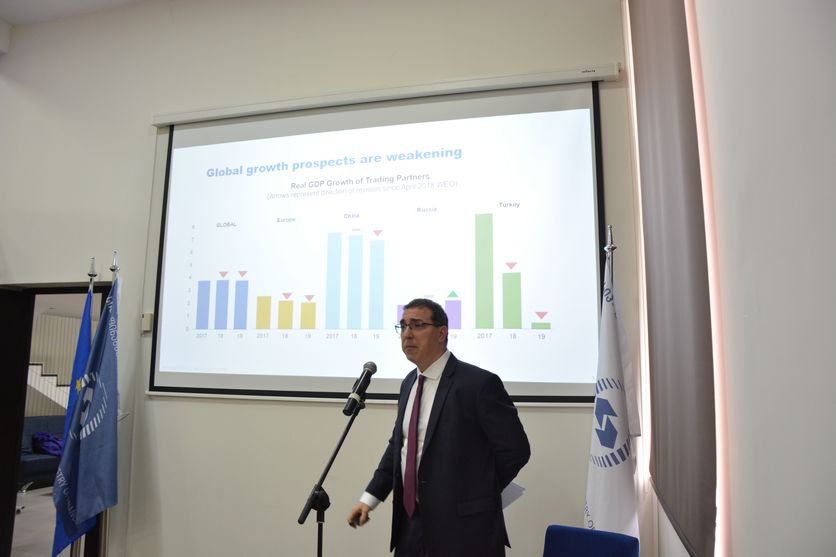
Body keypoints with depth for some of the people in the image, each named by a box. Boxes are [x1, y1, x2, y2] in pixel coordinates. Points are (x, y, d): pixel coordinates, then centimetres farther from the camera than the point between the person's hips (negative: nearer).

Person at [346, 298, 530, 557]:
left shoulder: (479, 383, -16)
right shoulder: (409, 383, 6)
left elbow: (515, 450, -12)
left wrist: (476, 498, -4)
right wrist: (370, 497, 7)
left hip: (461, 527, -6)